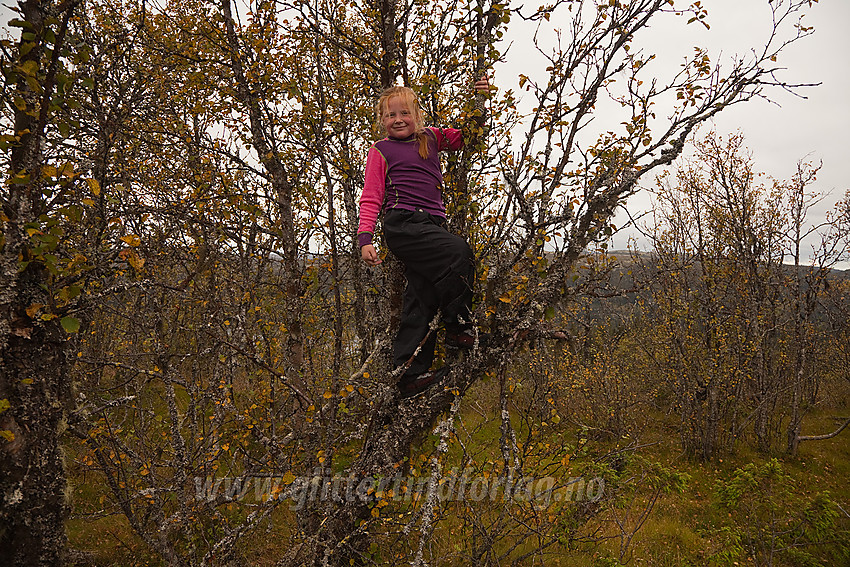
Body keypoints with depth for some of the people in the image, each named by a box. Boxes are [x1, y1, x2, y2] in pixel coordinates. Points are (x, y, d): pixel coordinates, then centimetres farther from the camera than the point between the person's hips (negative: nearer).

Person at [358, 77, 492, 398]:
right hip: (403, 224, -6)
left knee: (422, 298, 3)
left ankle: (410, 374, 9)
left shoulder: (430, 138, 19)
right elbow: (371, 198, 0)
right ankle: (459, 327, -10)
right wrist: (365, 238, -10)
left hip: (431, 225, 6)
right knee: (458, 252, -27)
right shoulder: (381, 152, 5)